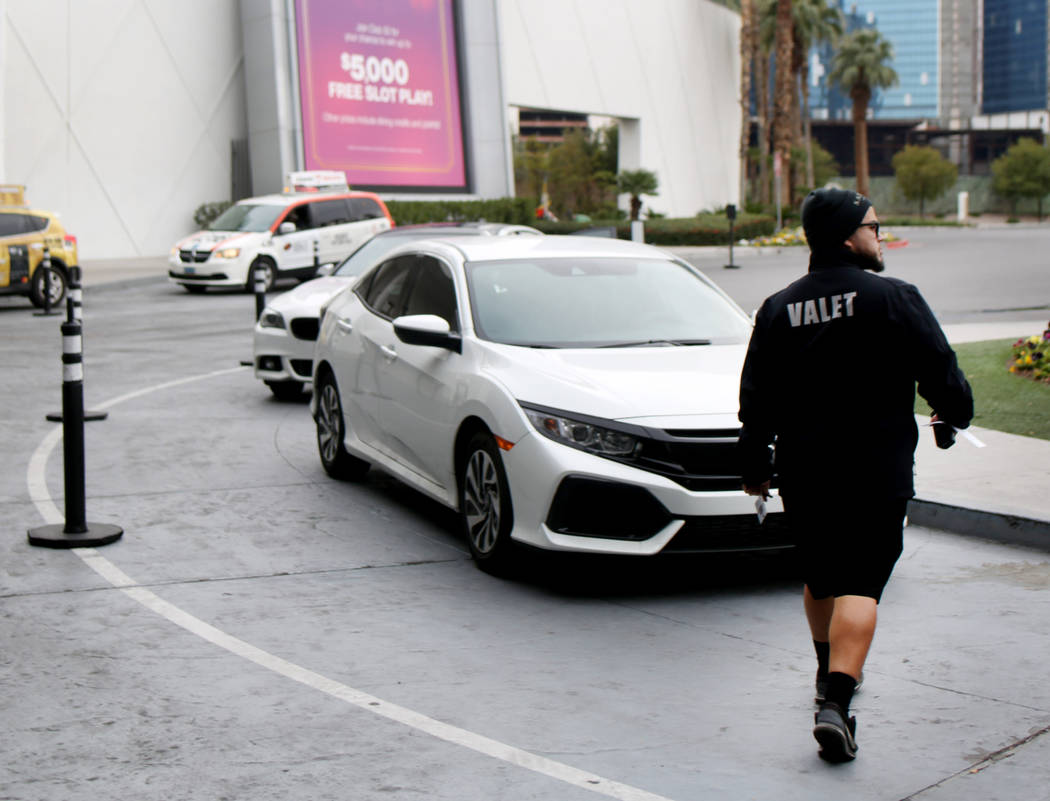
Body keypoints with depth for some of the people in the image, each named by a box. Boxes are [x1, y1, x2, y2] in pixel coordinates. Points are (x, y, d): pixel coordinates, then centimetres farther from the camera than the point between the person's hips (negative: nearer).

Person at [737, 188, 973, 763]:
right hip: (875, 471, -5)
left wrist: (755, 468, 18)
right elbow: (941, 373, -5)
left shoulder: (777, 309, 5)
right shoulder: (893, 299, -9)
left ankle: (831, 671, 41)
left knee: (819, 577, 22)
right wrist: (954, 414, 16)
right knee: (859, 585, -6)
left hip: (803, 470, 5)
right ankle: (835, 704, -20)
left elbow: (755, 400, 8)